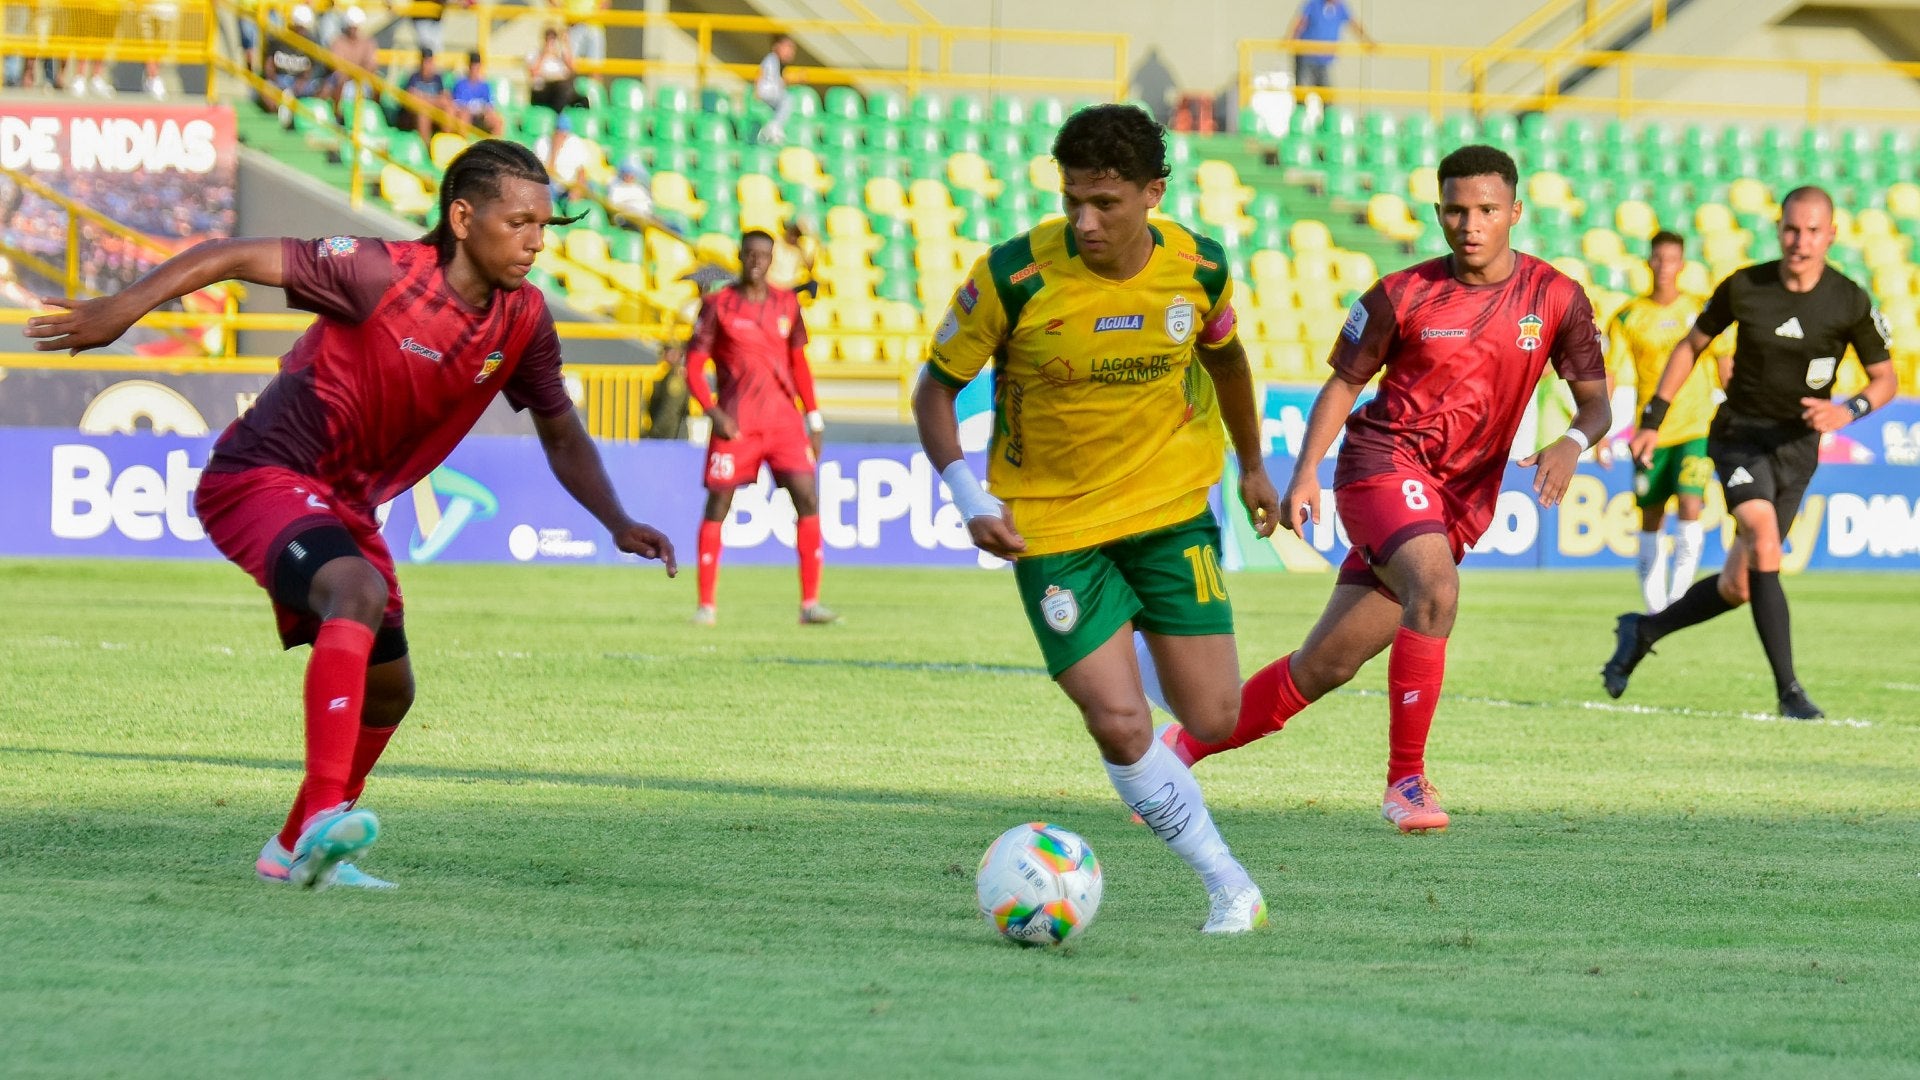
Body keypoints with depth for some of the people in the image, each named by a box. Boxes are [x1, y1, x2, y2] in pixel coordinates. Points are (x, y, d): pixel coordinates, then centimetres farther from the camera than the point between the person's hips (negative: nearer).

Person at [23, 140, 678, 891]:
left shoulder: (523, 318, -3)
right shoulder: (386, 274, -23)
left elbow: (562, 435, 11)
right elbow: (228, 258, -21)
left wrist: (618, 524, -3)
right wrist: (118, 312, -30)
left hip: (344, 505, 8)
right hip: (262, 480, -8)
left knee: (388, 691, 15)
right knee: (360, 592, -35)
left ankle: (298, 851, 33)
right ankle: (325, 813, -42)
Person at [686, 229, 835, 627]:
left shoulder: (786, 304, 11)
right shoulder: (718, 305, 0)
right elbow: (694, 365, -2)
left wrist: (814, 418, 13)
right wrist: (713, 412, -15)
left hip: (784, 419, 3)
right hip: (735, 424, -3)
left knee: (808, 499, -9)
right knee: (717, 504, -2)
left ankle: (810, 604, -7)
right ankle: (706, 605, 5)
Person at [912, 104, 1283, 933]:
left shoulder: (1197, 267, -10)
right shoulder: (1013, 276, -20)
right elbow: (936, 389, -8)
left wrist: (1252, 466, 24)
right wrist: (969, 497, -22)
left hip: (1170, 505, 2)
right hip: (1050, 522, -2)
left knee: (1213, 719, -3)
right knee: (1121, 728, -11)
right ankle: (1228, 885, 7)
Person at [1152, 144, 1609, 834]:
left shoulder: (1557, 299, 1)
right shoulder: (1402, 297, -3)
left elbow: (1596, 401, 2)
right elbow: (1344, 383, 5)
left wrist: (1571, 444, -21)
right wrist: (1305, 472, -8)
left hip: (1459, 499, 3)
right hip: (1384, 461, -3)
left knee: (1330, 663, 3)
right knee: (1436, 590, -32)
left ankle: (1188, 745, 19)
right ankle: (1406, 779, -22)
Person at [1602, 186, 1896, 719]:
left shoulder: (1850, 302, -7)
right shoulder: (1743, 288, -7)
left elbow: (1885, 379, 2)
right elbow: (1691, 346, 9)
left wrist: (1849, 410, -19)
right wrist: (1652, 420, 7)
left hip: (1797, 446, 2)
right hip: (1740, 435, -2)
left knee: (1738, 586, 4)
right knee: (1764, 536, -27)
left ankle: (1643, 632, 30)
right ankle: (1788, 690, -26)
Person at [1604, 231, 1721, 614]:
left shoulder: (1701, 310, 3)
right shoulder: (1629, 317, 1)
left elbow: (1724, 367, 11)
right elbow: (1608, 374, 1)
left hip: (1696, 428, -1)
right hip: (1650, 433, 1)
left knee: (1690, 503, -19)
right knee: (1650, 516, 5)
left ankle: (1681, 590, -11)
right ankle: (1653, 601, 18)